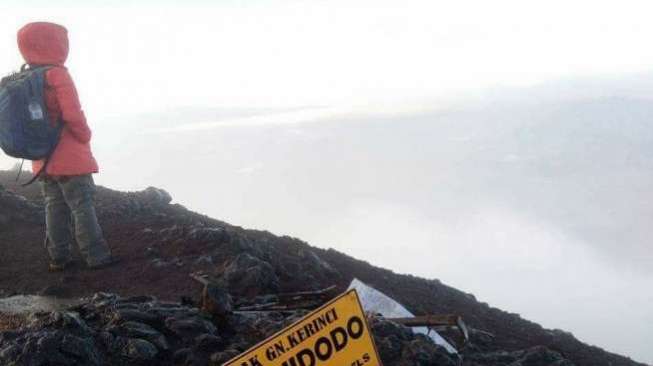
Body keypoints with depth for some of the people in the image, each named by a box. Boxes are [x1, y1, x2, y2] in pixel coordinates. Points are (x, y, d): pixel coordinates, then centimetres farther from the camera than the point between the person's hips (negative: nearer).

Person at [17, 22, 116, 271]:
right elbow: (72, 115, -19)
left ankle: (58, 258, 16)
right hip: (70, 158, -7)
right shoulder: (57, 75, -14)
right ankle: (96, 256, 0)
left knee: (55, 208, 13)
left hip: (42, 161, 7)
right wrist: (85, 137, -4)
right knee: (83, 206, -3)